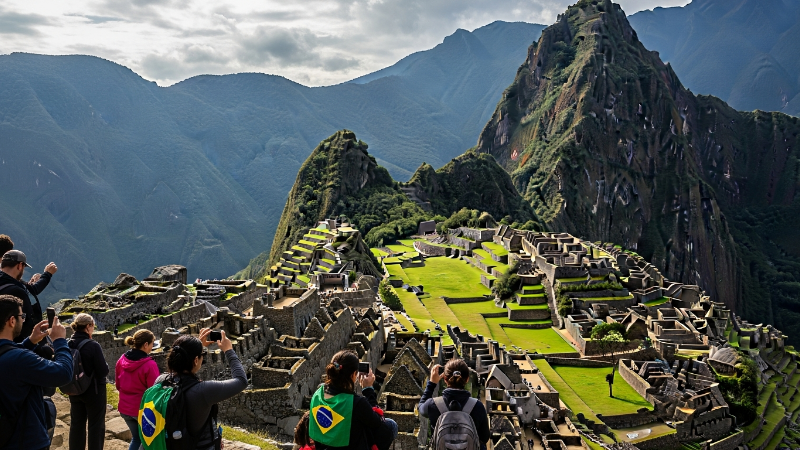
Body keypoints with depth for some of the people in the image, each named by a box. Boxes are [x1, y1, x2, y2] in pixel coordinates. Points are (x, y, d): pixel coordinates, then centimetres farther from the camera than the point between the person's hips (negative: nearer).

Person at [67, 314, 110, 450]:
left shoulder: (68, 345, -4)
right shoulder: (93, 345, -21)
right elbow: (103, 371, -20)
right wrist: (106, 366, 0)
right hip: (94, 391, -6)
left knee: (76, 424, 17)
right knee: (96, 426, 7)